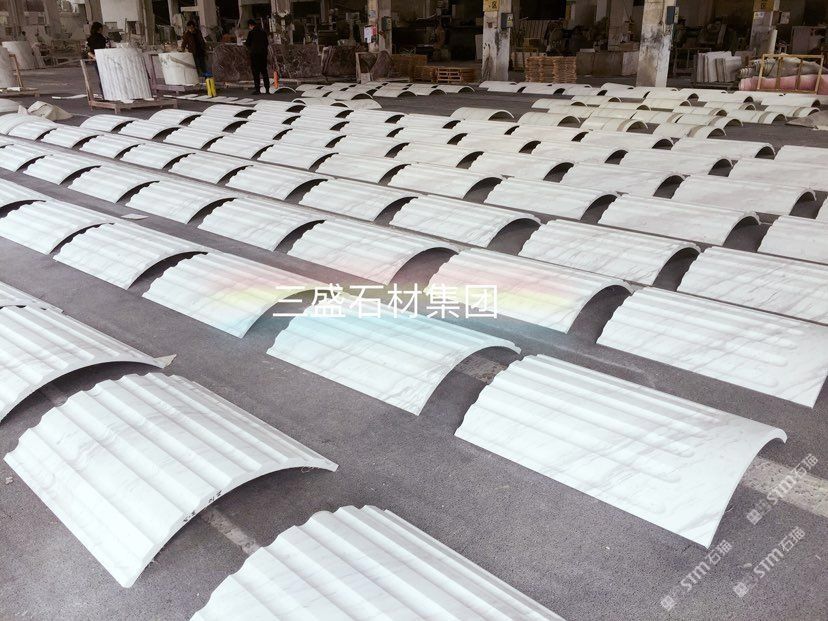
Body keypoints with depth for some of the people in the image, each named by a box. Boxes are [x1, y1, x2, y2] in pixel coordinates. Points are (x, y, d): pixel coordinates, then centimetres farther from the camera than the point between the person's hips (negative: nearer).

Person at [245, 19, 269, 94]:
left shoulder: (251, 32, -8)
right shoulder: (263, 32, 8)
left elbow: (248, 43, -4)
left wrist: (245, 43, 16)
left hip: (255, 54, -5)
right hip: (263, 53, 5)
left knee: (256, 72, -2)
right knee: (264, 71, 12)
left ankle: (257, 89, -6)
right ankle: (267, 88, 11)